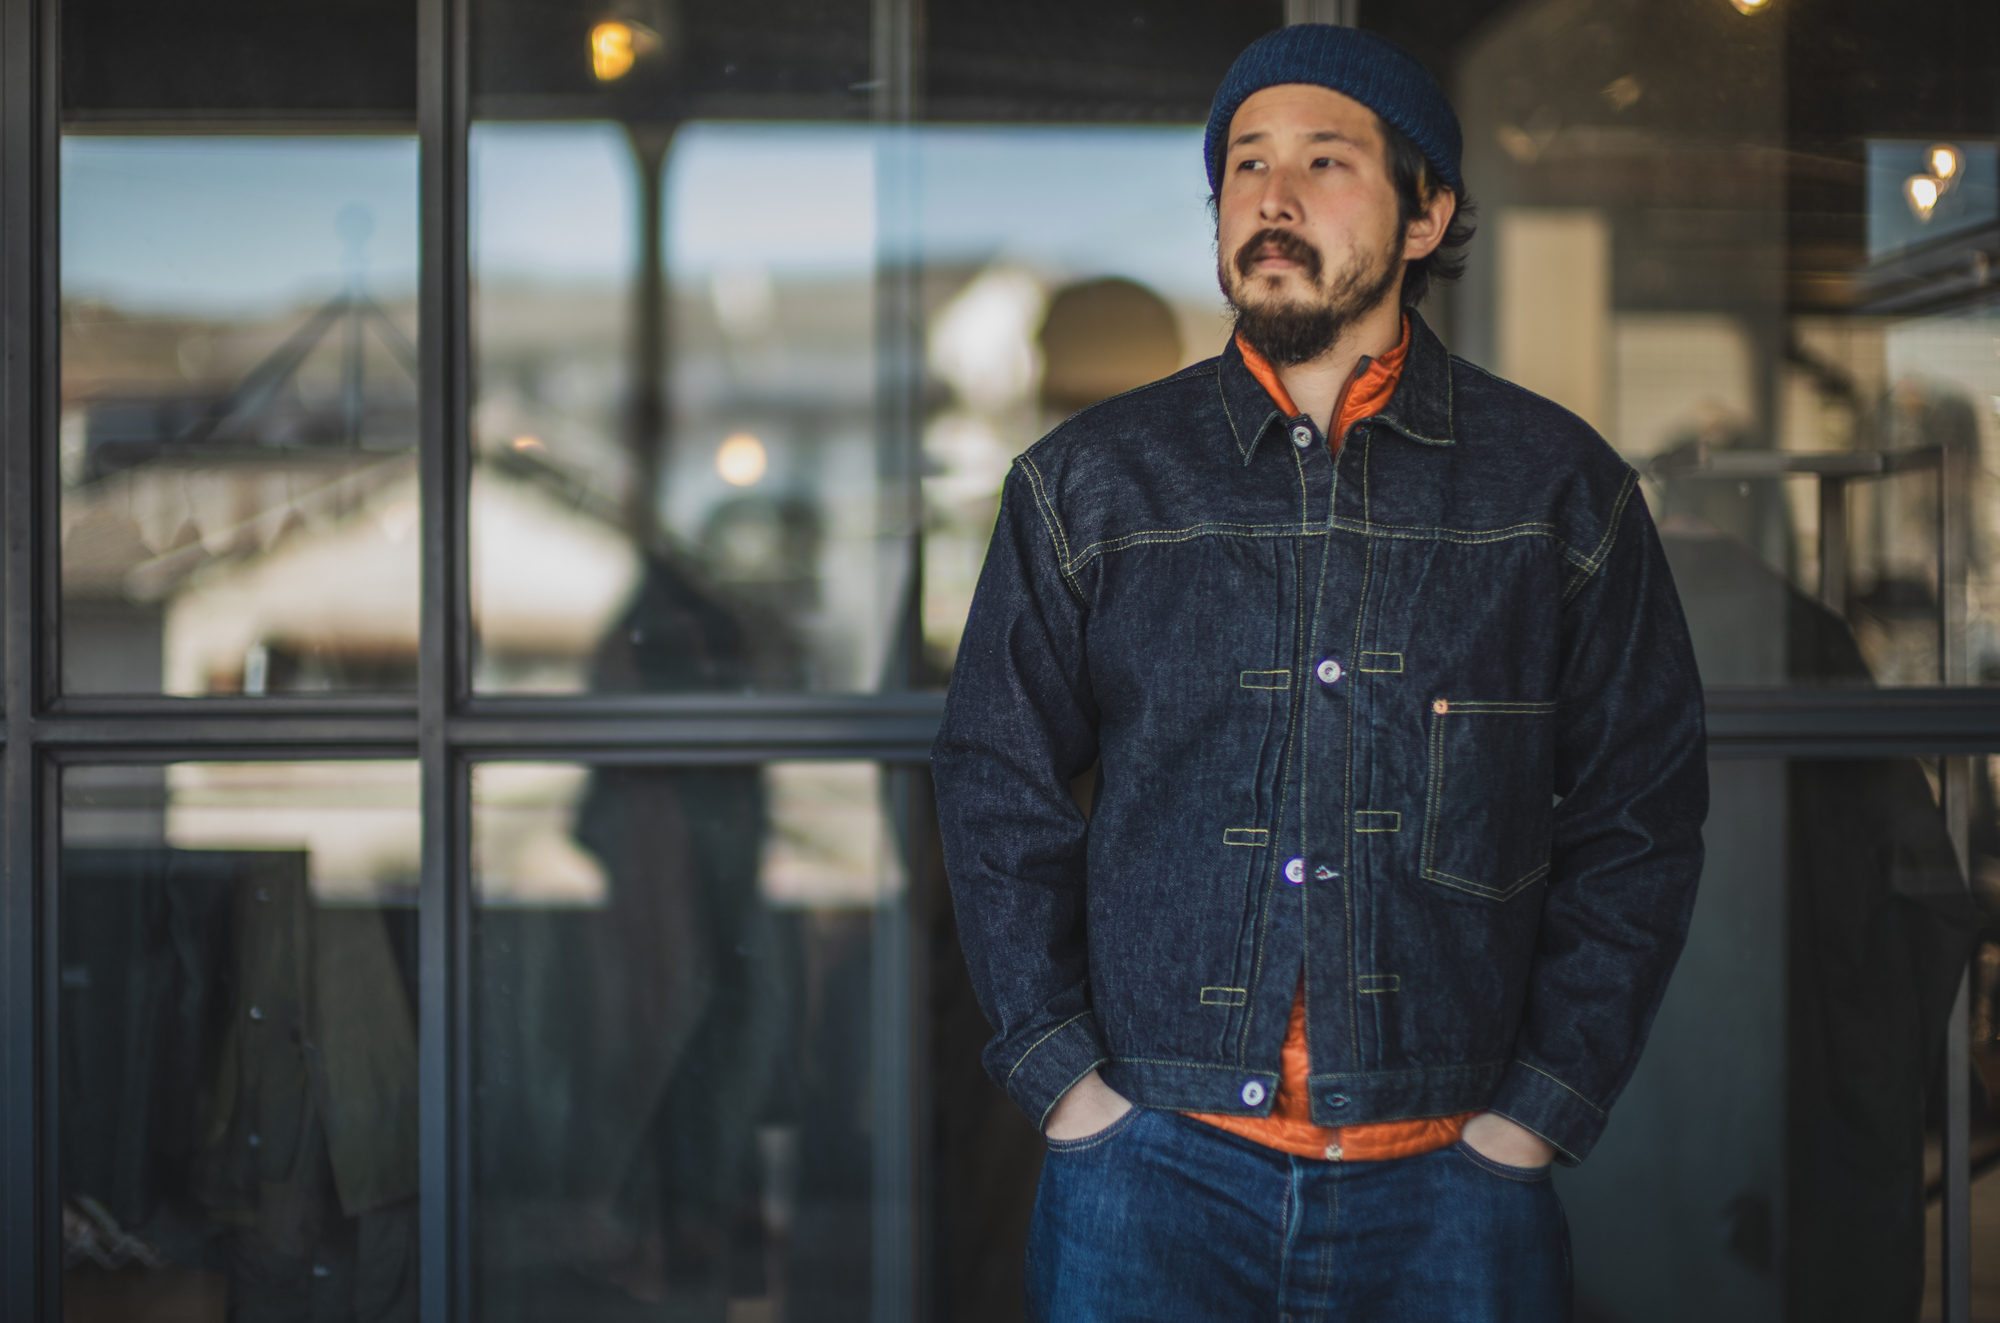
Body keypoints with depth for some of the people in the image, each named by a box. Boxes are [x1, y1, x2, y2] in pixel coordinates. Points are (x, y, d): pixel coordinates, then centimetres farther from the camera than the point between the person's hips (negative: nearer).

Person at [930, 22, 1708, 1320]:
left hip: (1452, 1182, 0)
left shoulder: (1558, 487, 4)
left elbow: (1639, 813, 6)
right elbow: (999, 787, 9)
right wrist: (1061, 1077, 0)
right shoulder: (1088, 483, 5)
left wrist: (1543, 1106, -1)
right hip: (1151, 1169, 0)